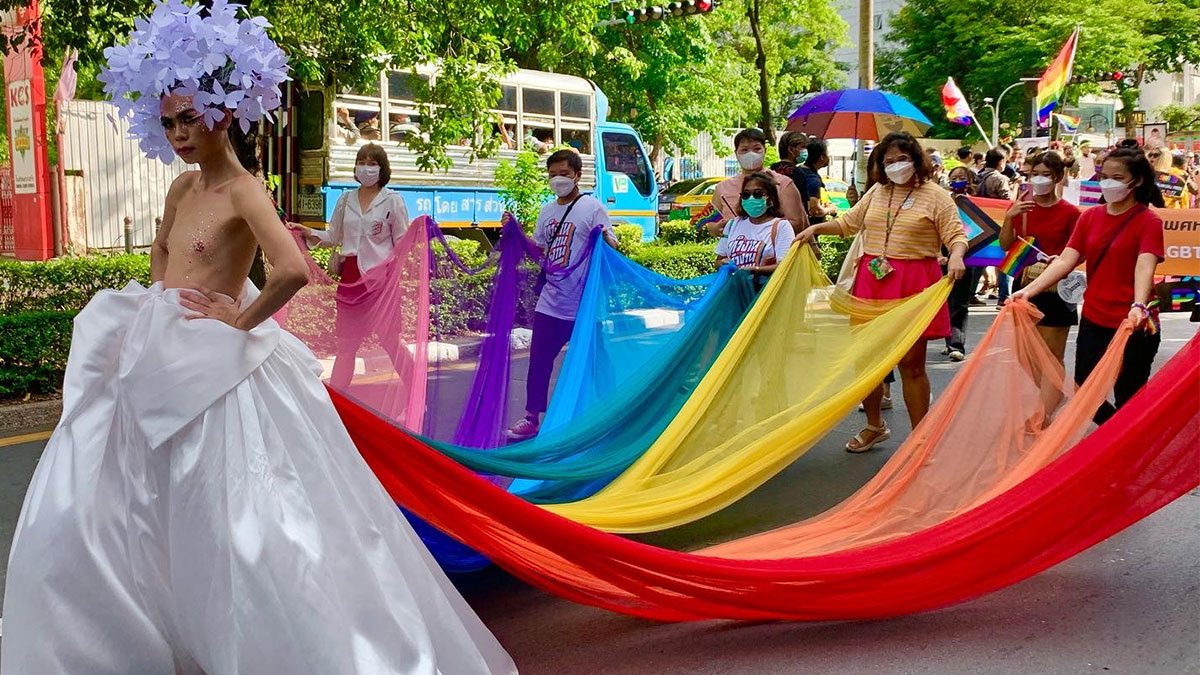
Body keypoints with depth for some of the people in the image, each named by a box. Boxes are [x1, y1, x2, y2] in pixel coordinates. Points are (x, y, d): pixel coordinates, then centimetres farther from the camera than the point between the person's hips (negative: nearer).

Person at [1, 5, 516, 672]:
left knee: (238, 524, -4)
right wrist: (157, 304, 14)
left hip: (213, 373, -9)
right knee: (79, 515, 15)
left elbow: (293, 271, -32)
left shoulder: (243, 190, -14)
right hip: (154, 367, 9)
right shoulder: (183, 186, 10)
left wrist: (241, 320, -17)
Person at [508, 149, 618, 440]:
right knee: (539, 359, 8)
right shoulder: (547, 211, 11)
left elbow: (612, 246, -11)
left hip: (585, 305, -6)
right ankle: (532, 418, 18)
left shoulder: (592, 208, -6)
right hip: (551, 302, 6)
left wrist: (605, 238, -32)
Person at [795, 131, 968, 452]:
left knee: (911, 363, -2)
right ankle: (874, 426, 29)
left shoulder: (936, 196, 0)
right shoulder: (877, 193, 15)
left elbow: (956, 235, -5)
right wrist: (816, 228, 13)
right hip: (873, 281, 5)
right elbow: (848, 222, 25)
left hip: (913, 284, -5)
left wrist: (956, 257, -25)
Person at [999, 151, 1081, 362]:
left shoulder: (1069, 212, -3)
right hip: (1024, 284, 4)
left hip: (1054, 289, -3)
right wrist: (1009, 217, -12)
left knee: (1053, 357, -2)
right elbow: (1005, 246, 2)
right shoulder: (1020, 207, 6)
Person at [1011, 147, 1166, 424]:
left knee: (1128, 399, 2)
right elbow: (1066, 260, -2)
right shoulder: (1090, 217, 7)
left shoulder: (1148, 222, -8)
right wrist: (1029, 290, -15)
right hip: (1093, 322, 5)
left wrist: (1139, 306, -41)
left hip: (1133, 326, -5)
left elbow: (1145, 267, -23)